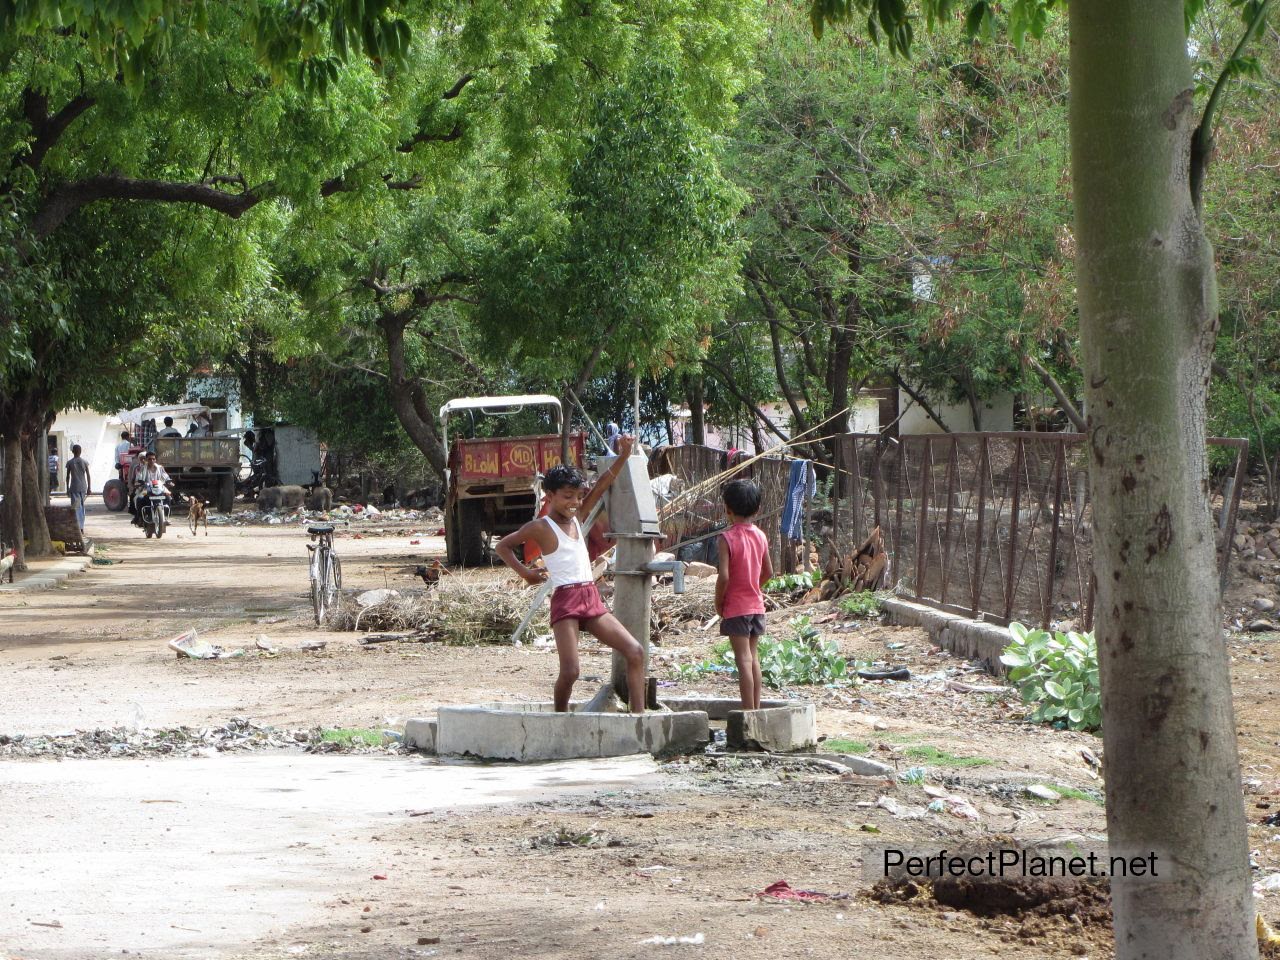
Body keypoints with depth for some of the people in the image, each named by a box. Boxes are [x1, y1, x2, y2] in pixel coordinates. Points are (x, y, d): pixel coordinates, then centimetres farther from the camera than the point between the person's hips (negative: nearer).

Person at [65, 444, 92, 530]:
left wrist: (67, 489, 6)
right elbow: (88, 475, 3)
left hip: (74, 488, -2)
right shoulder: (84, 462, 1)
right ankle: (82, 527, 14)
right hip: (83, 487, 2)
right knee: (82, 506, 13)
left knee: (76, 507, -2)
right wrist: (88, 488, 9)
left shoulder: (70, 463, -4)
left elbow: (68, 476, -1)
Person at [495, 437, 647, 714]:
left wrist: (623, 456, -1)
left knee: (635, 652, -4)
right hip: (565, 601, -7)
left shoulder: (578, 517, 14)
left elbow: (602, 487, 10)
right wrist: (526, 573, 1)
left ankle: (638, 716, -7)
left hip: (592, 599, 7)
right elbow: (503, 546, 5)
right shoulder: (541, 527, -2)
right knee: (569, 671, -15)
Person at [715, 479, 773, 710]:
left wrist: (718, 603, -6)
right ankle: (756, 708, 18)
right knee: (753, 657, 14)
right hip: (756, 604, 6)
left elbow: (724, 576, -20)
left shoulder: (728, 538, -15)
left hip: (736, 607, -6)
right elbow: (768, 572, 10)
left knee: (743, 659, -5)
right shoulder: (761, 536, 3)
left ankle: (749, 711, -6)